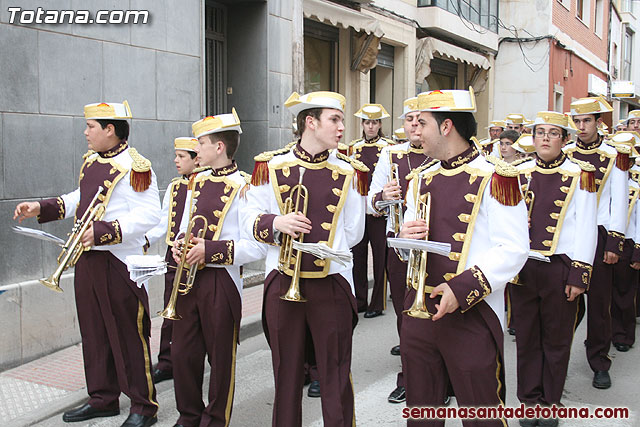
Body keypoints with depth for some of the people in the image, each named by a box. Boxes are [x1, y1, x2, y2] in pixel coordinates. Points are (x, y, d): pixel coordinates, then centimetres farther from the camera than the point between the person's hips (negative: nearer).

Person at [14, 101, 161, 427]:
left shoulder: (133, 166, -15)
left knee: (129, 335, 1)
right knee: (94, 332, 16)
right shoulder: (90, 161, 13)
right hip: (87, 259, 9)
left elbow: (149, 215, -22)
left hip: (119, 262, -9)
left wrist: (102, 232, -25)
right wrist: (42, 208, 16)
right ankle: (103, 399, 31)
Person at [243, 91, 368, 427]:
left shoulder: (349, 172, 2)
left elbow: (352, 234, 5)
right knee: (286, 374, 15)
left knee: (336, 377, 7)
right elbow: (250, 219, 3)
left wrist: (321, 249, -8)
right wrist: (276, 222, -16)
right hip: (282, 283, 1)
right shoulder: (270, 166, 1)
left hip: (332, 283, 0)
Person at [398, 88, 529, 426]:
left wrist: (463, 288, -22)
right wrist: (406, 238, -5)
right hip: (418, 310, 6)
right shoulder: (421, 179, 12)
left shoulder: (494, 177, -9)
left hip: (472, 315, -6)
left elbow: (513, 250, -14)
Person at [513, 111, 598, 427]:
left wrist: (579, 275, -9)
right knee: (526, 338, 10)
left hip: (560, 268, -2)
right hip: (522, 267, 3)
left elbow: (586, 229, -4)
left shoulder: (579, 176, -2)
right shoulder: (520, 174, 7)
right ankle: (529, 401, 24)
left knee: (556, 340, 9)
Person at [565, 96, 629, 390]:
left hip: (598, 235, -1)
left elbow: (619, 202, 0)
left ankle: (599, 363, 15)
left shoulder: (614, 156, 2)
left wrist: (614, 243, -5)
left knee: (598, 301, 4)